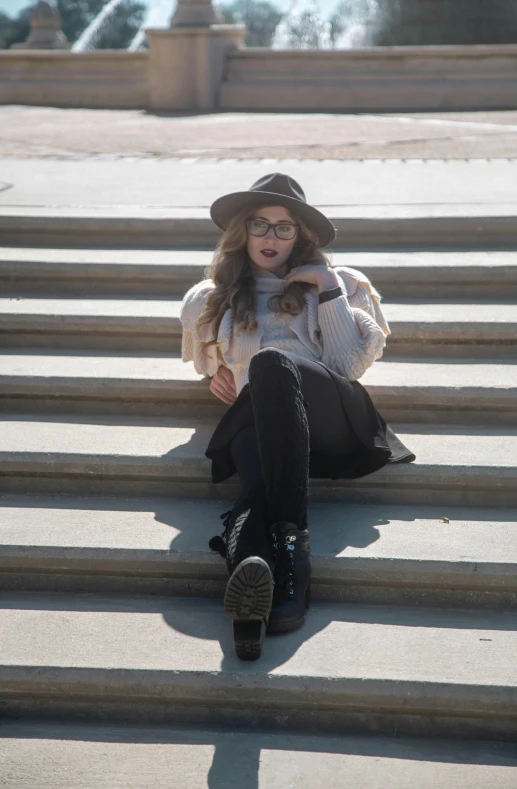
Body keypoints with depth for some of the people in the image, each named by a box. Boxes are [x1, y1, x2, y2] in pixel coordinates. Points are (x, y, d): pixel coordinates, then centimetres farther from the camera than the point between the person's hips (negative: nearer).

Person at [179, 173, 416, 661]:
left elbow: (350, 366, 12)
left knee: (271, 362, -37)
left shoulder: (332, 283, 26)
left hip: (329, 412, -1)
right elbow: (208, 358, 48)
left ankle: (288, 534, -49)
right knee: (257, 481, -38)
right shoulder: (211, 300, 30)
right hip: (255, 418, 1)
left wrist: (330, 291, 6)